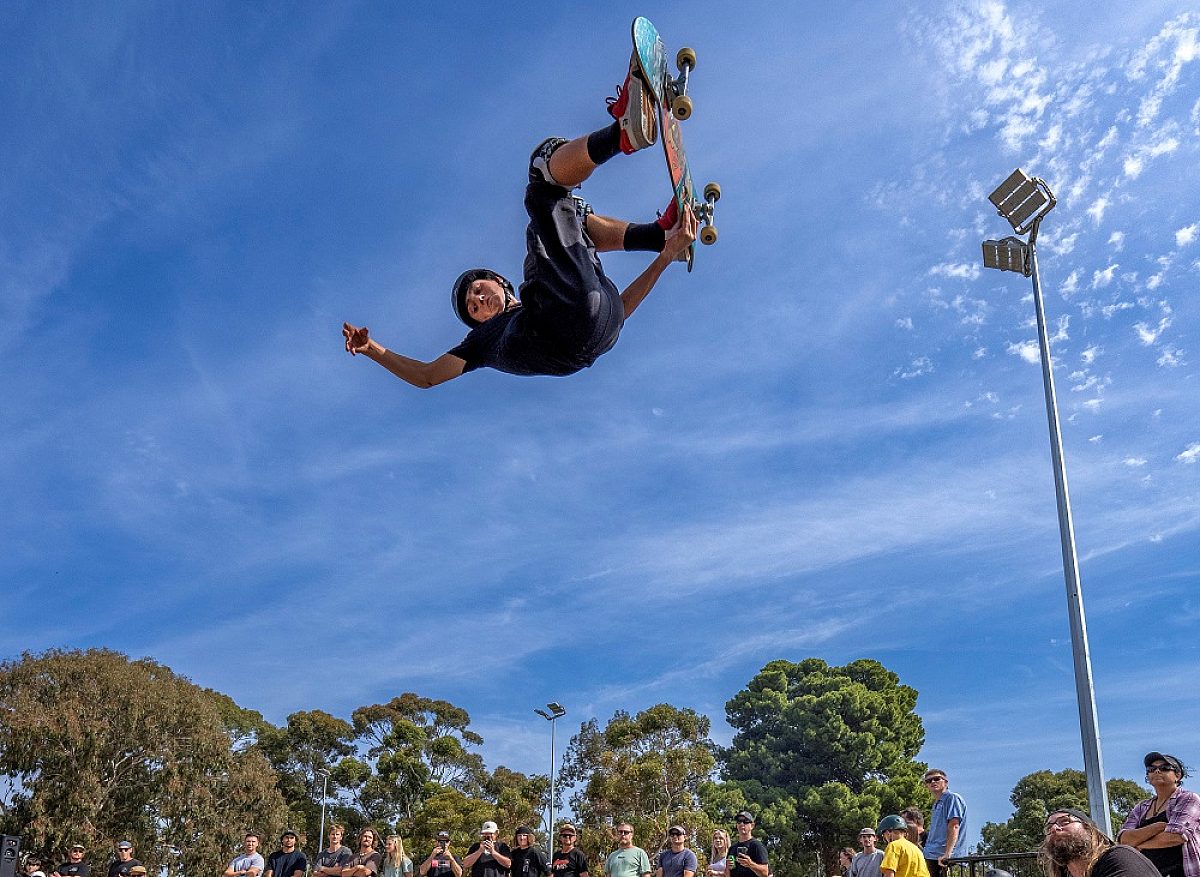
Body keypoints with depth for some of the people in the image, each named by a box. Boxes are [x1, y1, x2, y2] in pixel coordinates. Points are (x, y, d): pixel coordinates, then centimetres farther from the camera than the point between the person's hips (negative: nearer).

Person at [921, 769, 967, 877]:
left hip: (943, 858, -9)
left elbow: (954, 826, -14)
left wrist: (947, 853, -23)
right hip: (931, 856, 9)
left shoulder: (952, 798, -4)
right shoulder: (936, 804, 23)